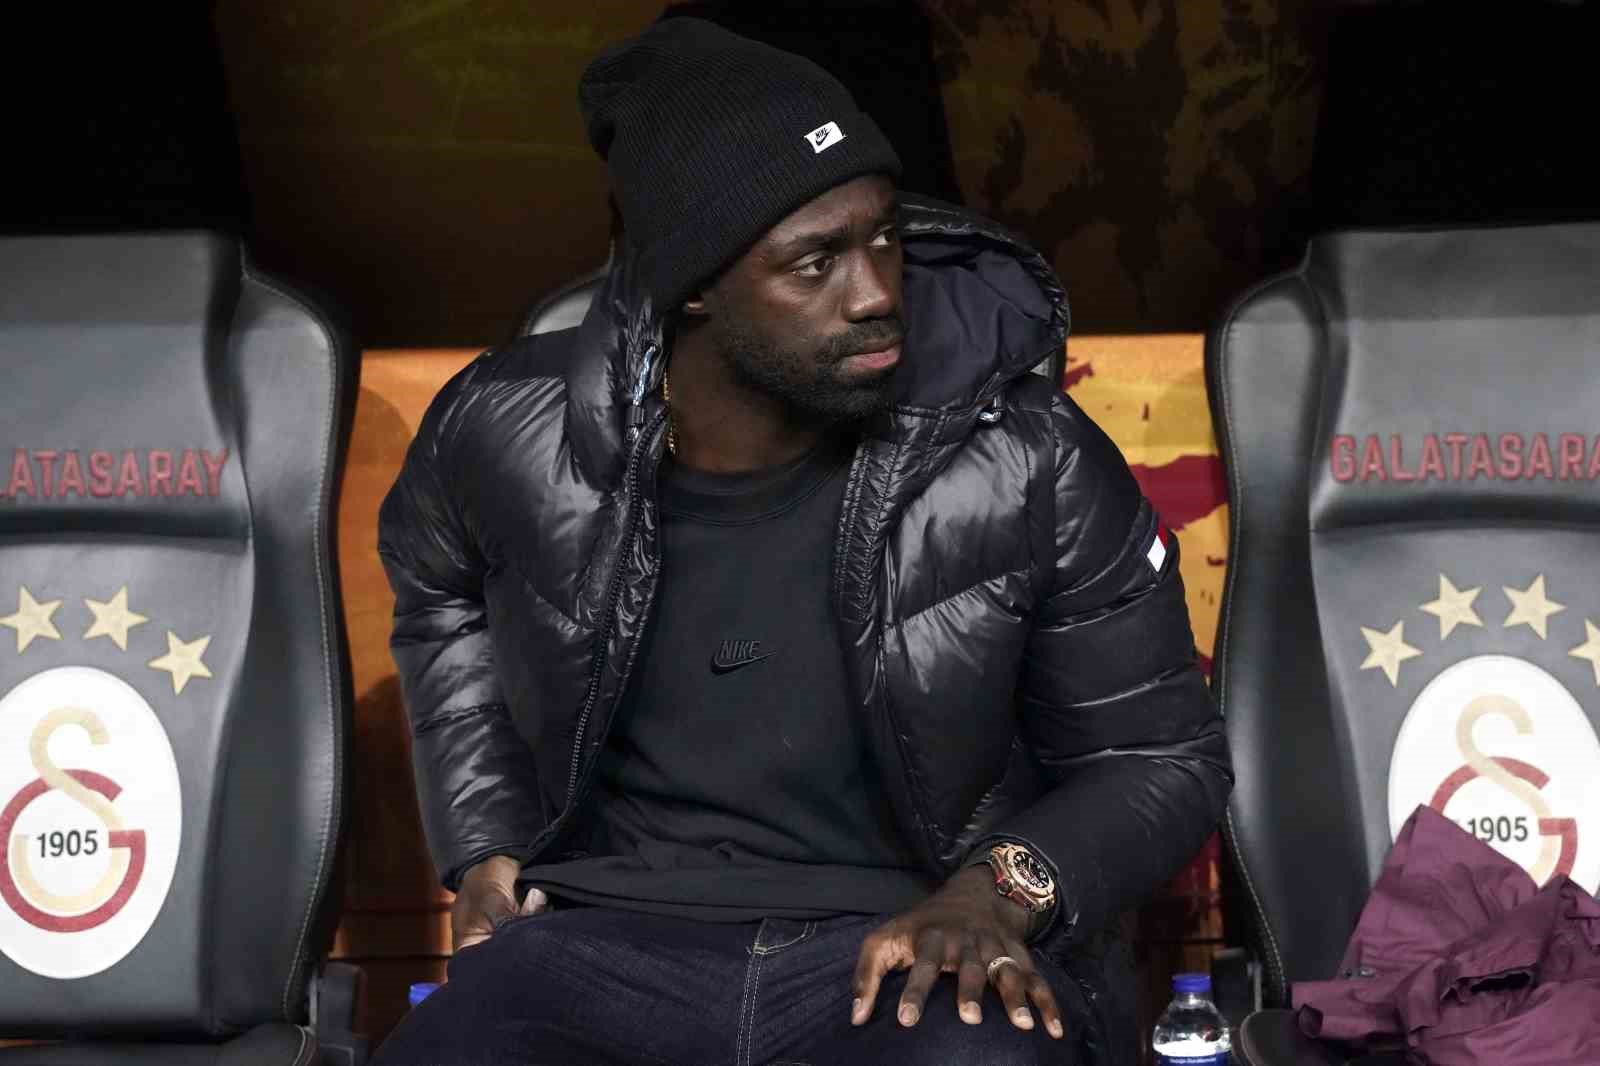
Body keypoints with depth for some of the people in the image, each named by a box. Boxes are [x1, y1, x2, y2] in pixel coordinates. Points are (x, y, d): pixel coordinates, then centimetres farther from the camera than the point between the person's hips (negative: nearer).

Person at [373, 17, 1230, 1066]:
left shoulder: (1036, 469, -8)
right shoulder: (507, 435, -3)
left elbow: (1162, 755, 4)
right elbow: (442, 594, 22)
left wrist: (1003, 892, -15)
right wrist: (481, 843, 12)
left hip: (934, 954, -1)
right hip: (613, 946, 2)